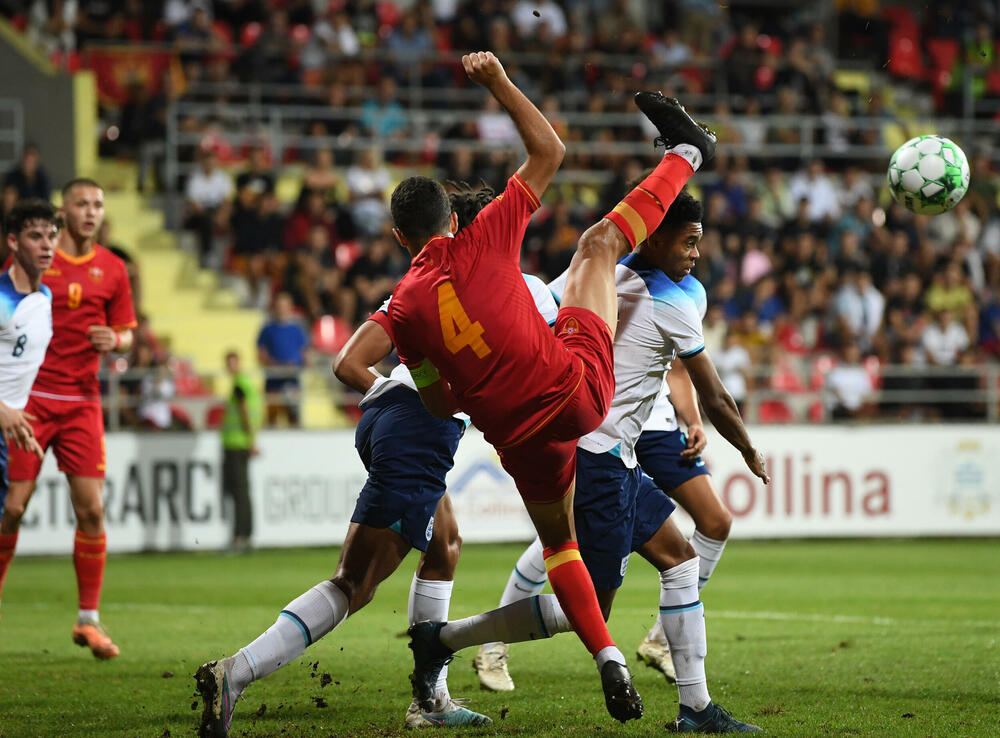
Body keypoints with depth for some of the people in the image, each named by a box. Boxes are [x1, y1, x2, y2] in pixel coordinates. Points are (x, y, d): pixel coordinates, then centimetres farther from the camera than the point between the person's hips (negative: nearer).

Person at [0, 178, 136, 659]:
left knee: (91, 508, -5)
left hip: (82, 401, 2)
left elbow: (126, 333, 14)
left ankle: (89, 618, 4)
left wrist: (115, 340, -8)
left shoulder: (111, 269, 7)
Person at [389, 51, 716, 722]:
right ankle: (685, 153, 39)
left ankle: (608, 657, 8)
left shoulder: (404, 308, -3)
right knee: (600, 240, 18)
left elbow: (440, 406, 3)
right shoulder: (485, 238, -8)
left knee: (558, 544, 27)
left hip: (524, 438, 1)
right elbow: (549, 152, 0)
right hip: (579, 389, -1)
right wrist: (498, 81, 5)